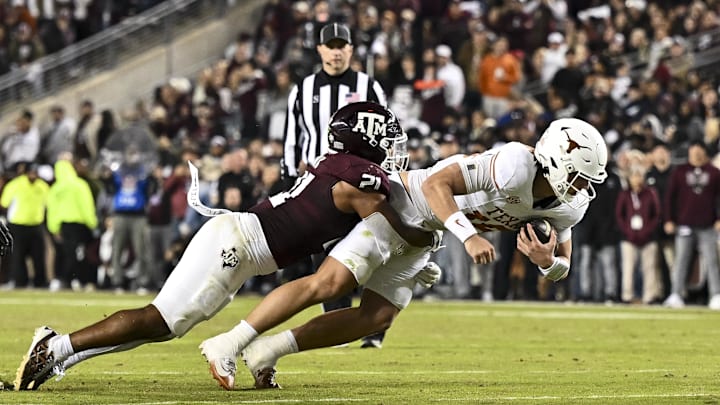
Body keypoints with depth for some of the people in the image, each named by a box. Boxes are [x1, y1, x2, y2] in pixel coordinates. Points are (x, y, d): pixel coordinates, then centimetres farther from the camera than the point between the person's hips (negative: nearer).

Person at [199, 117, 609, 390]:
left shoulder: (570, 206, -7)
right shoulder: (514, 166, -33)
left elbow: (563, 266, 5)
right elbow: (436, 183, -35)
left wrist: (547, 261, -19)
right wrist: (469, 237, -44)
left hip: (420, 236, 9)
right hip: (404, 203, -9)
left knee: (377, 317, 3)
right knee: (330, 282, -18)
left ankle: (268, 350, 8)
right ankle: (227, 345, -16)